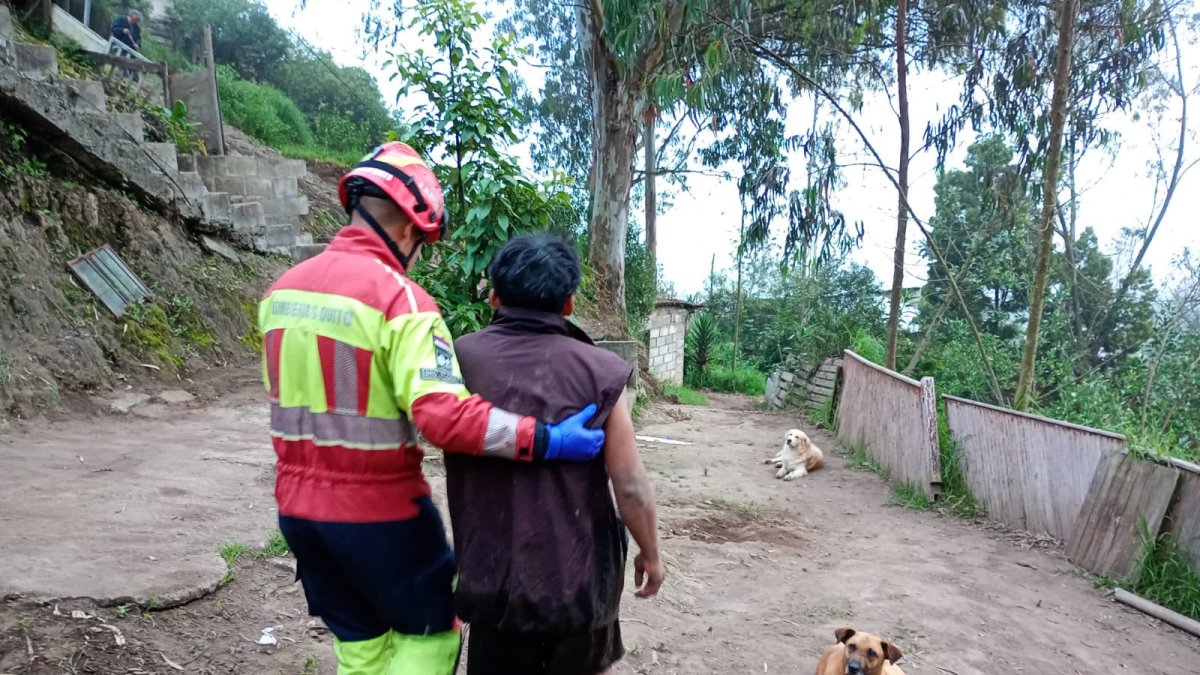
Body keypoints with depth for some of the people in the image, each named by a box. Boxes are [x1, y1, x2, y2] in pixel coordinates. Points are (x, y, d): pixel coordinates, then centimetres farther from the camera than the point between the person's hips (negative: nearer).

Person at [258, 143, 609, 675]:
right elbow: (442, 415, -31)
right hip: (378, 511, -7)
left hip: (297, 505, 7)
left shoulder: (282, 289, 4)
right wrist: (544, 440, -29)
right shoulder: (400, 299, -20)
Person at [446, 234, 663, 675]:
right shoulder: (599, 371, -14)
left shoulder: (460, 357, -9)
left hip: (493, 575, 1)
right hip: (578, 572, 0)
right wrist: (650, 553, 4)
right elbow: (631, 487, -12)